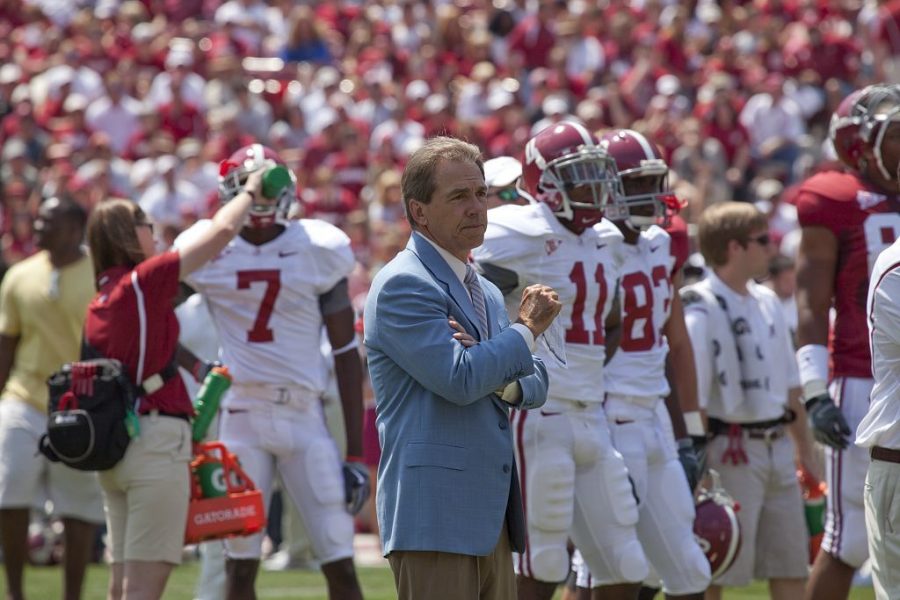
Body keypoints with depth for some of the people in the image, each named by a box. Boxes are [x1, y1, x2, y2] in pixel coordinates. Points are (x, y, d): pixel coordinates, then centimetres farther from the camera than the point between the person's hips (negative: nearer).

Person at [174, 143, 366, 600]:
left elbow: (346, 354, 2)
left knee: (340, 563, -4)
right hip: (242, 416, 0)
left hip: (305, 419, 0)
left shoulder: (318, 250, 0)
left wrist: (355, 454, -1)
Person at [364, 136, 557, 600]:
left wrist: (500, 379, -5)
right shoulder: (402, 286, -9)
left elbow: (536, 385, 18)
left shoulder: (486, 294, 20)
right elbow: (459, 379, -19)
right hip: (433, 515, -9)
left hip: (491, 514, 9)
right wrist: (527, 328, -6)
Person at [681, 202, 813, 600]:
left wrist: (805, 449, 19)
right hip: (732, 451, -8)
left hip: (776, 446, 8)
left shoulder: (767, 303, 11)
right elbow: (691, 398, -16)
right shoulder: (700, 310, -13)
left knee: (790, 566, 10)